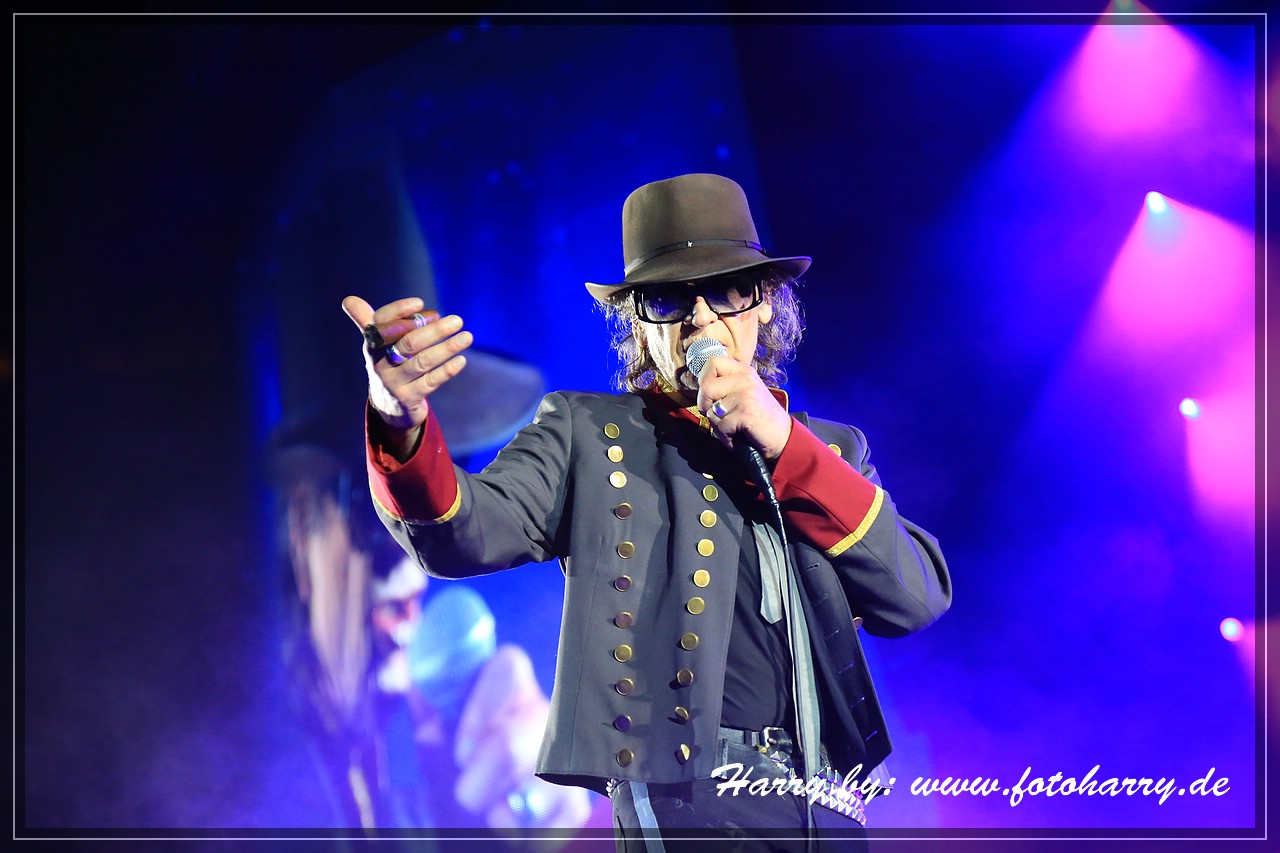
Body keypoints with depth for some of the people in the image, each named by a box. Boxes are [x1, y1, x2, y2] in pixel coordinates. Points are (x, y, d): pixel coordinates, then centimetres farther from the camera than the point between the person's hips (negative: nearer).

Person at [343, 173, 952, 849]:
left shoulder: (831, 449, 16)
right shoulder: (587, 434, 7)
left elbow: (917, 599, 1)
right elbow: (466, 532, -9)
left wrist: (784, 443, -5)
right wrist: (403, 423, -30)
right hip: (681, 797, -3)